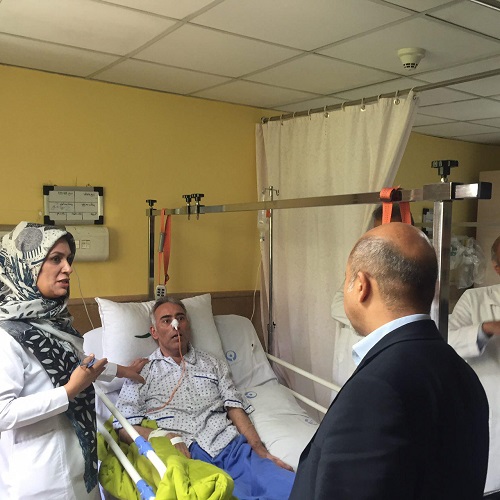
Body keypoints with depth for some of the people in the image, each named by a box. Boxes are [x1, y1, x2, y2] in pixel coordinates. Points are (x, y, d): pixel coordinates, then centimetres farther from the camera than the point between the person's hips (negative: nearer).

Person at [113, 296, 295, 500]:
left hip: (232, 445, 3)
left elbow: (236, 410, 15)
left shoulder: (212, 364, 23)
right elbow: (124, 428, 5)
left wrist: (260, 451, 0)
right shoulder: (142, 372, 14)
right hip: (187, 455, -3)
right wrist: (164, 436, -13)